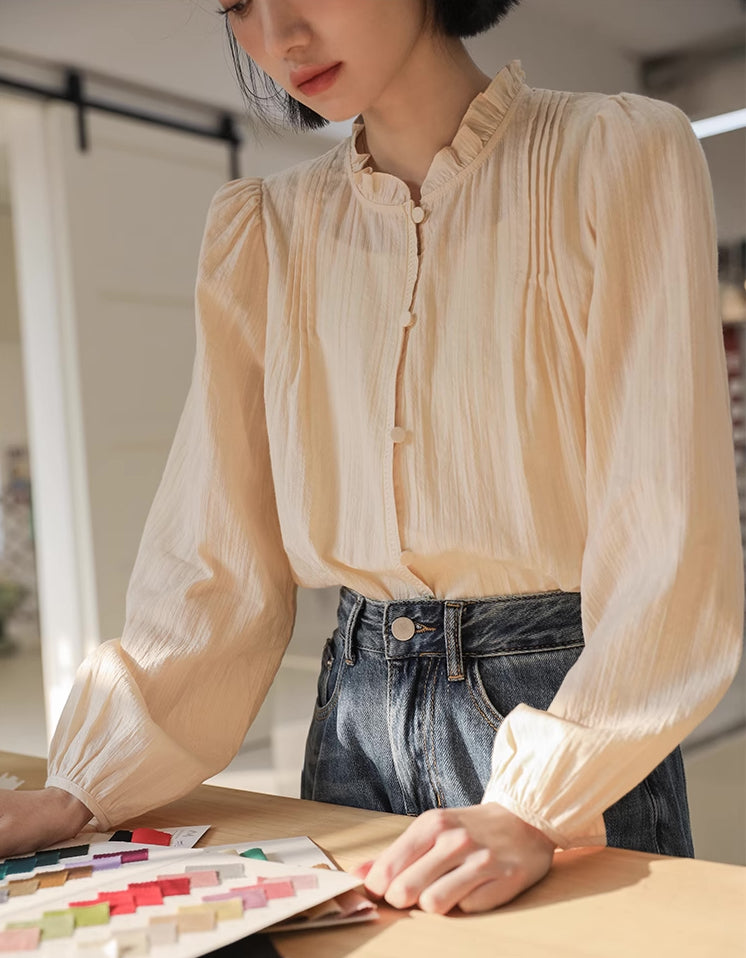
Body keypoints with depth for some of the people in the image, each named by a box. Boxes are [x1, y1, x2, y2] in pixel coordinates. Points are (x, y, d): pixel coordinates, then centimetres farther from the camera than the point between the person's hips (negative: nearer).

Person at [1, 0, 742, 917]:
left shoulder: (622, 155, -8)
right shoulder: (264, 231, 4)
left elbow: (667, 530, -14)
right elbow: (219, 557, 1)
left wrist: (539, 805, -22)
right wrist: (83, 789, -7)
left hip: (569, 704, -3)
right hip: (359, 705, 4)